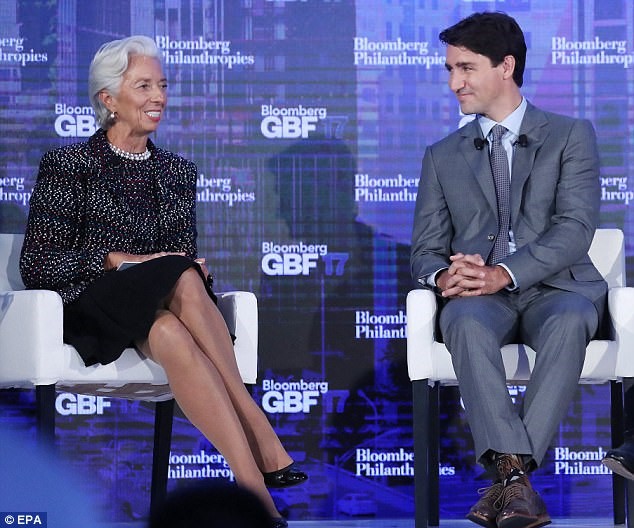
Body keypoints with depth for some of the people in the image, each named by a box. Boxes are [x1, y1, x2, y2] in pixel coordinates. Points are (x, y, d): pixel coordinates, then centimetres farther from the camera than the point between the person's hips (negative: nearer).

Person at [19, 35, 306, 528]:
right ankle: (264, 448, -43)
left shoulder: (178, 172, 20)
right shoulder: (69, 165, 6)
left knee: (172, 335, -37)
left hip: (161, 312, 4)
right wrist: (120, 260, -12)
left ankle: (250, 482, -48)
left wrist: (195, 266, -5)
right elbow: (37, 265, -1)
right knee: (181, 280, -36)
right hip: (94, 311, -4)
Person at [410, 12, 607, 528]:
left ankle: (508, 480, -42)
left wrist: (505, 272, -21)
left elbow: (575, 228, -5)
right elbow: (425, 250, 14)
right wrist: (443, 275, -13)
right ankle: (515, 475, -44)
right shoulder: (443, 156, 20)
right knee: (467, 322, -36)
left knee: (568, 323, -38)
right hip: (477, 295, 2)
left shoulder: (571, 136, 9)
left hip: (554, 287, -2)